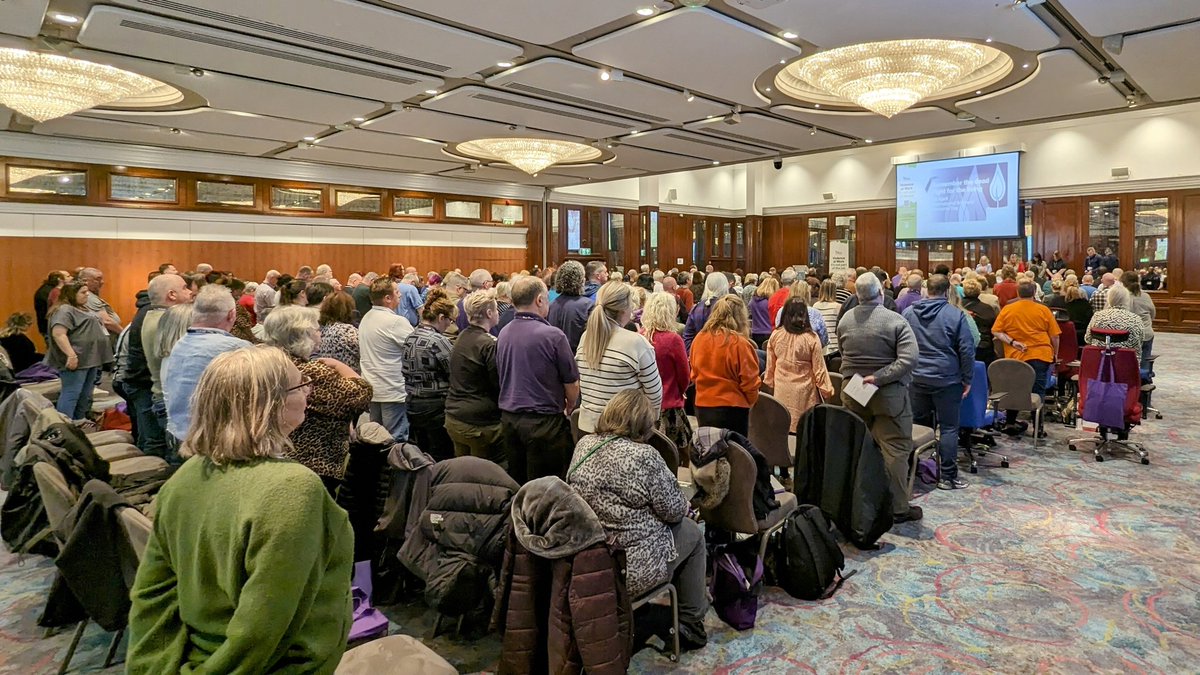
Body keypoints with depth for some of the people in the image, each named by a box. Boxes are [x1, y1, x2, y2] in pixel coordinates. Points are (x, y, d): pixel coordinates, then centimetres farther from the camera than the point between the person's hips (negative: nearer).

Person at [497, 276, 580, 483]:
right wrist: (569, 407, 11)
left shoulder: (503, 334, 3)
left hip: (509, 418, 7)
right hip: (543, 421, -6)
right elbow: (571, 383, -8)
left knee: (516, 484, 18)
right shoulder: (552, 335, -16)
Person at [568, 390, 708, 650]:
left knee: (679, 527, 28)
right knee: (691, 532, 20)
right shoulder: (643, 456, -22)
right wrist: (684, 507, 12)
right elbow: (674, 511, -11)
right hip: (631, 569, -7)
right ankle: (691, 623, 27)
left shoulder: (583, 444, -1)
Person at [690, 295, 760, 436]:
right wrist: (751, 401, 8)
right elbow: (749, 381, -10)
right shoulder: (740, 344, -17)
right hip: (732, 408, -5)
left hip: (702, 405, 5)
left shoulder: (699, 339, -3)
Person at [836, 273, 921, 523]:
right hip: (888, 393, -5)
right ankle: (897, 507, 10)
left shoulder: (845, 320, 0)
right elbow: (909, 358, -23)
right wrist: (878, 377, -20)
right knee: (895, 449, 4)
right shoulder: (895, 320, -14)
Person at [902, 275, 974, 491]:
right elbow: (966, 350, -7)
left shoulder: (908, 313, 4)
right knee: (948, 428, 3)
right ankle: (947, 476, 5)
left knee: (918, 425, 13)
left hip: (916, 378, 4)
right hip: (947, 380, -4)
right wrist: (967, 379, 1)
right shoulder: (956, 315, -8)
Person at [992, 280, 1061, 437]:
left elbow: (996, 331, -6)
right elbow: (1054, 335, 1)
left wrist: (1011, 342, -10)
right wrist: (1055, 354, 13)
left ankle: (1010, 423, 18)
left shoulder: (1007, 309, 0)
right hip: (1040, 355, -1)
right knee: (1038, 392, 3)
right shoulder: (1044, 310, -2)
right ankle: (1038, 428, 4)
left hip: (1015, 356, 2)